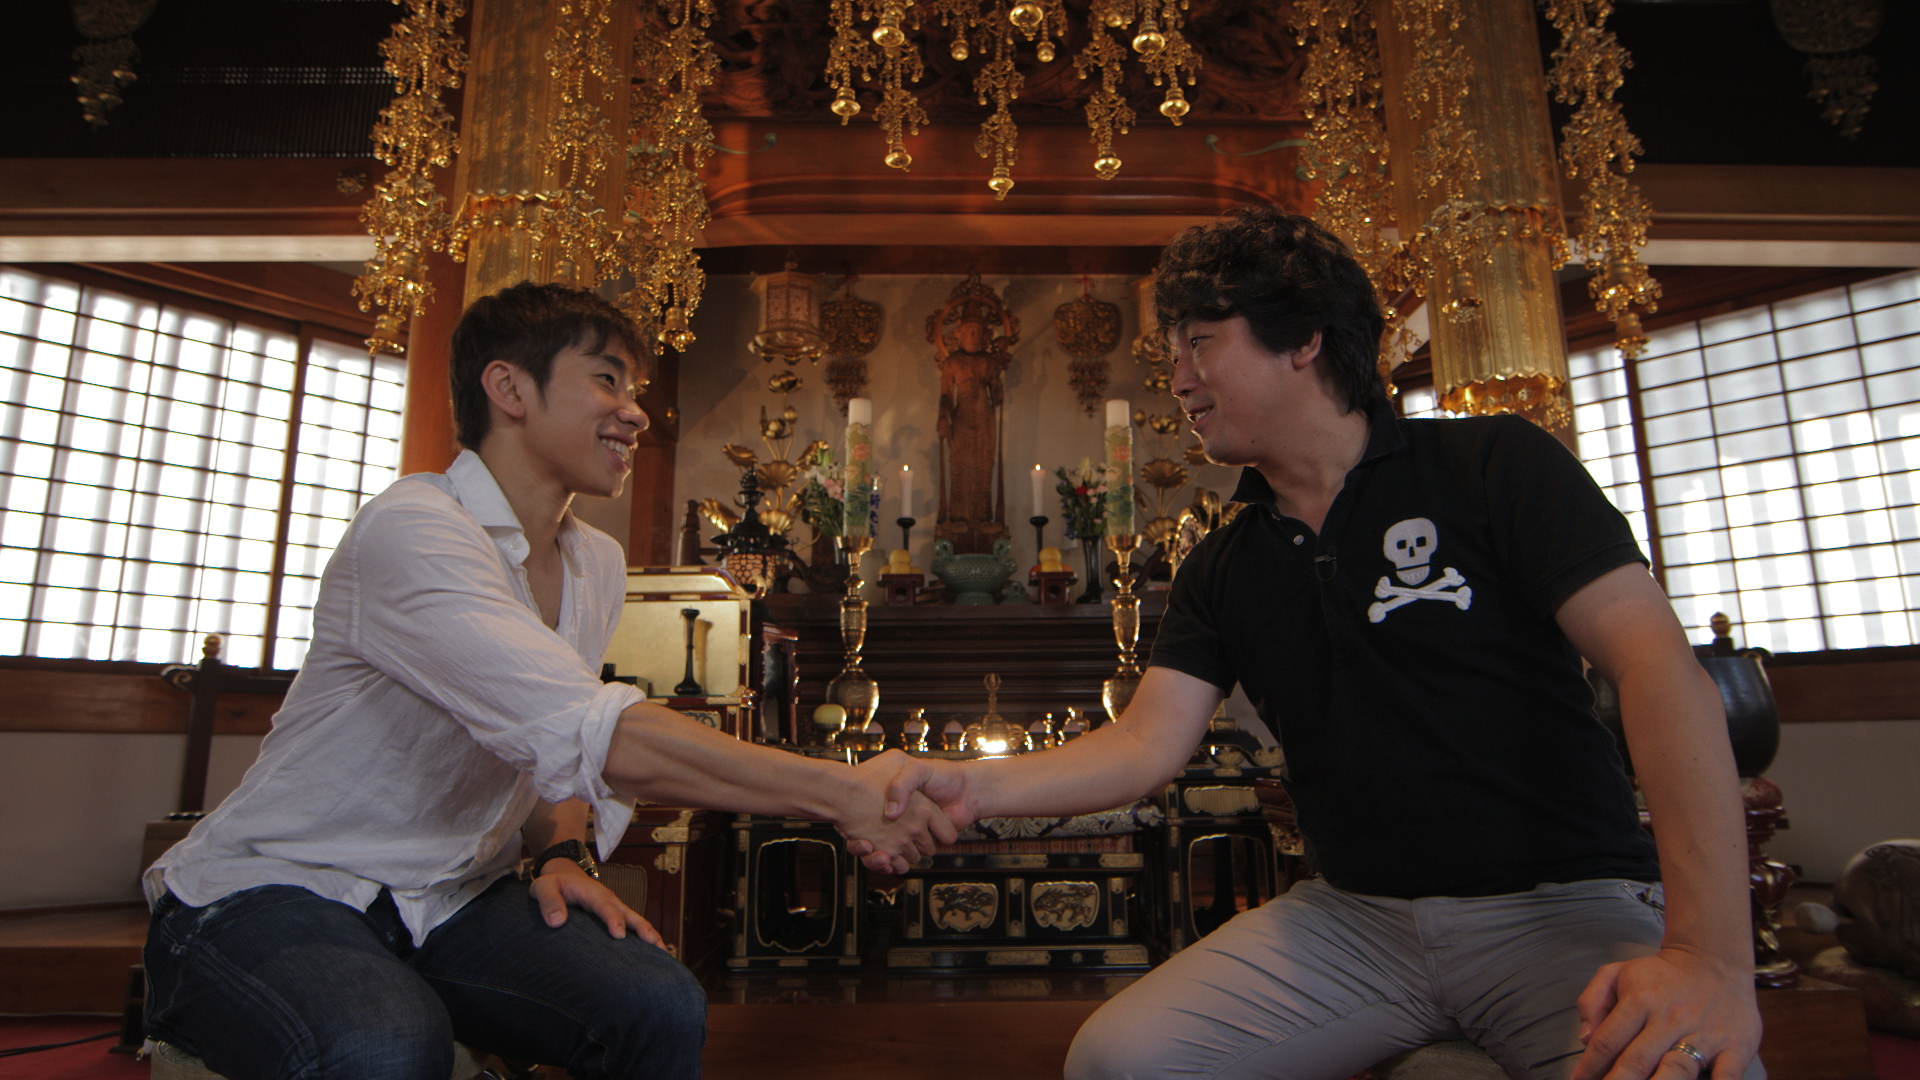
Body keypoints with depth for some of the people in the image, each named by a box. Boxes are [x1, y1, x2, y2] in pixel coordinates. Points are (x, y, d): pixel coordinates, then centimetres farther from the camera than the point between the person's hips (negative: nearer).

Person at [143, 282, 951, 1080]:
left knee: (661, 1006, -19)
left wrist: (564, 854, -5)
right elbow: (597, 738, -36)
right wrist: (846, 794, -36)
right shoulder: (411, 530, -24)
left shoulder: (598, 565, 5)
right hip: (269, 893, -6)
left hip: (448, 899, 7)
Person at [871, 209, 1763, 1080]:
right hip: (1353, 915, 4)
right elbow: (1148, 743, 2)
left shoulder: (1495, 466, -4)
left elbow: (1663, 669, -13)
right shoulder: (1220, 570, 9)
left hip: (1566, 904, -3)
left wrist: (1710, 953, -24)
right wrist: (972, 786, -15)